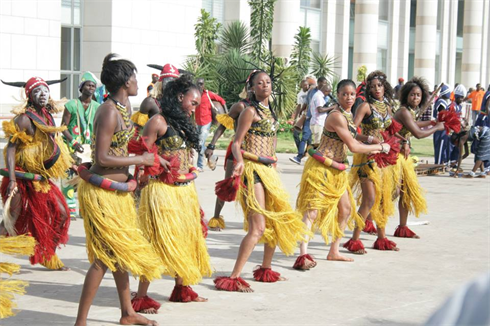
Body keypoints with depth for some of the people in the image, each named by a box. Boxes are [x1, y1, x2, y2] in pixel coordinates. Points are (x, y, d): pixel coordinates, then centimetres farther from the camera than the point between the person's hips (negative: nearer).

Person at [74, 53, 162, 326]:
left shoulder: (124, 107, 10)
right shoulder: (109, 111, -19)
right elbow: (102, 158, -24)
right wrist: (141, 160, -16)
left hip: (117, 191, 10)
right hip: (101, 193, -10)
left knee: (120, 250, 18)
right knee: (105, 256, -7)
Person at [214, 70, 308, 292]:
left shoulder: (269, 111, 15)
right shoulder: (250, 111, -9)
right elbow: (236, 143, -13)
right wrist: (239, 161, -31)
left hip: (268, 170, 9)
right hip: (253, 170, -9)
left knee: (277, 221, 16)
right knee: (258, 228, -16)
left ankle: (265, 270, 31)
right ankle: (233, 278, -16)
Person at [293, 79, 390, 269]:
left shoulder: (348, 114, 9)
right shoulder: (336, 116, -20)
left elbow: (351, 142, 21)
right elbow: (353, 146, -20)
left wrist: (370, 150, 10)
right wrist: (380, 147, -8)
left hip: (337, 170, 10)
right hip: (320, 167, -10)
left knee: (346, 209, 16)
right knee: (312, 210, -16)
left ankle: (333, 252, 27)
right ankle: (303, 255, -23)